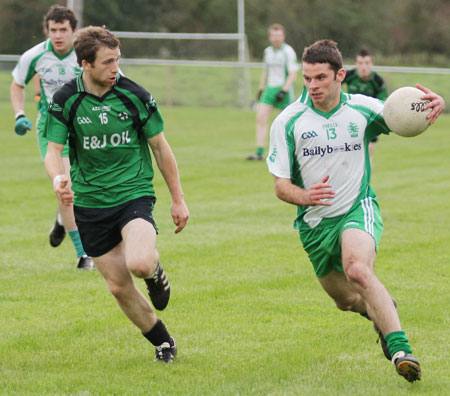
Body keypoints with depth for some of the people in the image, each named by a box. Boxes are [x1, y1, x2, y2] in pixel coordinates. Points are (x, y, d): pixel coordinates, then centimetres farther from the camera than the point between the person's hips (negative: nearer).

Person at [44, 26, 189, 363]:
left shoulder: (135, 95, -7)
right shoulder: (65, 101, -5)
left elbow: (161, 148, 3)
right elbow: (54, 150, -6)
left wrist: (178, 200, 6)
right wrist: (58, 178, -30)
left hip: (134, 194, -2)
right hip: (90, 204, 2)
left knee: (139, 264, -29)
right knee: (119, 286, 5)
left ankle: (154, 269, 9)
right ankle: (163, 342, 26)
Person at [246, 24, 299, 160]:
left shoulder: (288, 51, -9)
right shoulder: (267, 51, 11)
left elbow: (293, 73, -12)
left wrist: (283, 91, -19)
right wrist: (261, 90, 18)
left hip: (284, 89, -6)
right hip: (270, 89, 6)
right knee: (261, 118, -8)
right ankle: (259, 153, -10)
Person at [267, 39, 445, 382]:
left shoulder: (363, 109, -5)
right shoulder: (288, 122, -6)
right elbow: (281, 186, -3)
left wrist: (434, 104, -17)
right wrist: (305, 196, -27)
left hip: (358, 209, -3)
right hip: (315, 222, 3)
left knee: (357, 270, -34)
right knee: (345, 300, 15)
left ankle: (400, 348, -39)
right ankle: (385, 312, 51)